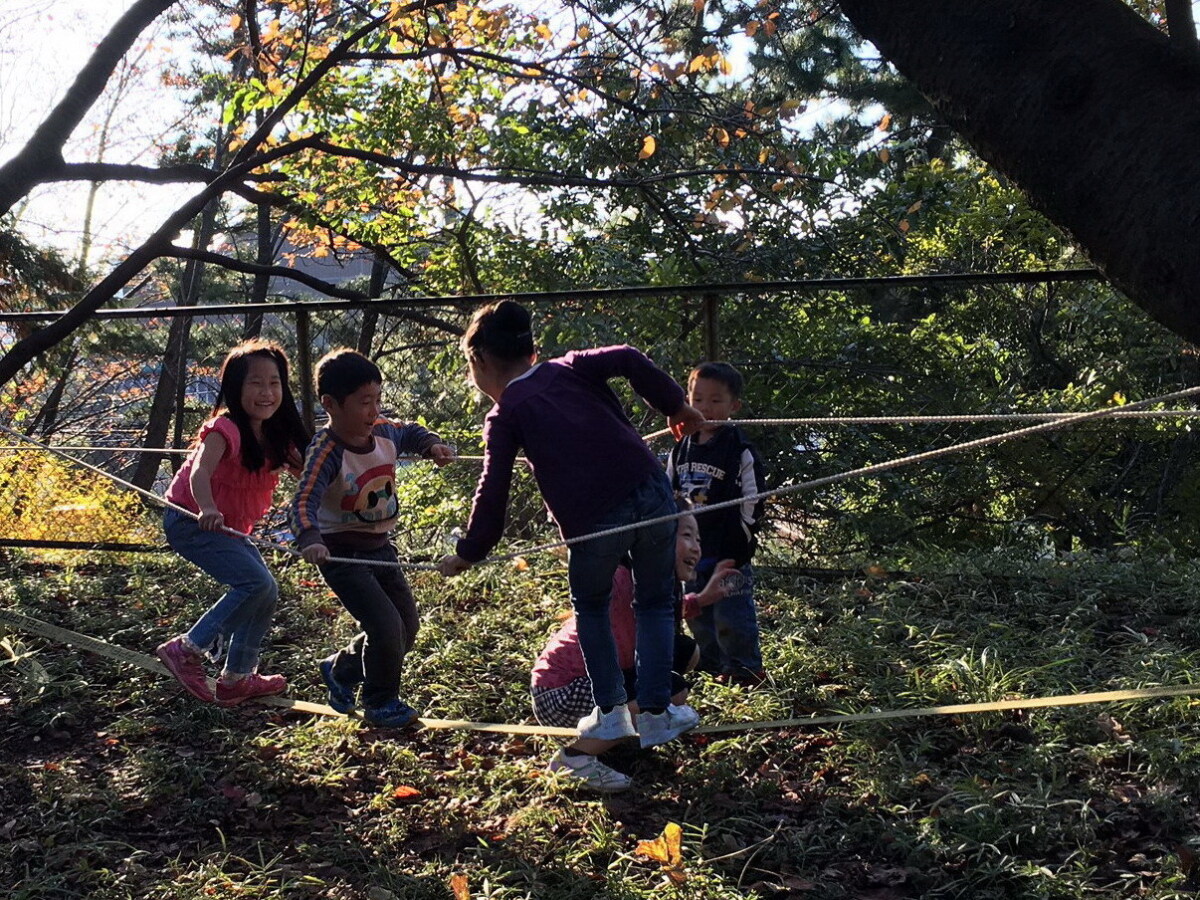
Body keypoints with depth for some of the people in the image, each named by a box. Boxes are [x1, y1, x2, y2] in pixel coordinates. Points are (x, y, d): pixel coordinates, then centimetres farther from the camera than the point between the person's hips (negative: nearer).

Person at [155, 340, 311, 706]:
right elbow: (200, 473, -38)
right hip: (191, 520, -9)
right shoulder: (225, 428, -23)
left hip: (228, 527, 9)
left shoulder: (275, 434, 0)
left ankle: (236, 678, 19)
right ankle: (186, 650, -12)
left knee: (266, 593, 8)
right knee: (256, 583, -21)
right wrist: (207, 510, -57)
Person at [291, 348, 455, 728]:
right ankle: (380, 703, 11)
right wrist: (309, 540, -55)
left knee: (407, 624, 15)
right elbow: (304, 501, -37)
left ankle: (341, 669, 38)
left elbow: (411, 434, 20)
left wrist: (432, 445, 0)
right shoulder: (326, 452, -25)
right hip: (342, 554, -8)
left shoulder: (383, 432, -4)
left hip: (380, 548, 8)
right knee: (386, 626, -15)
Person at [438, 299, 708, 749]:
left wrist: (466, 553, 15)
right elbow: (629, 360, 0)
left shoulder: (504, 416, 8)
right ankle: (655, 713, 17)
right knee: (656, 603, 21)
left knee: (591, 608, 26)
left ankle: (610, 712, 23)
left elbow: (492, 493, 4)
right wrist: (675, 405, 8)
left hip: (592, 522, -2)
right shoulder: (570, 367, 17)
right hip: (650, 492, 2)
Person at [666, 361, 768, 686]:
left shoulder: (741, 451, -9)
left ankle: (745, 669, 13)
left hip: (728, 553, -6)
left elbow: (751, 505, -8)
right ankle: (714, 666, 29)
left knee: (731, 616, -1)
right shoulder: (681, 450, 7)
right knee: (697, 614, 15)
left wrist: (736, 552, -11)